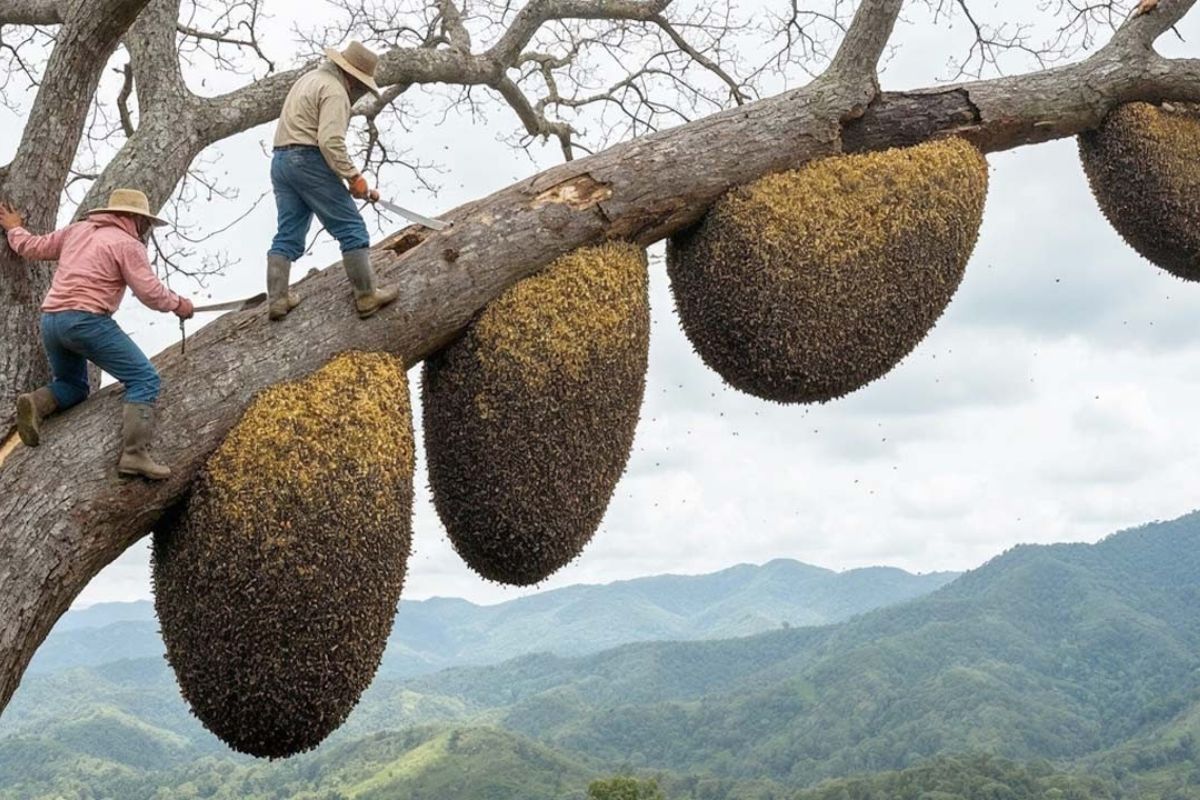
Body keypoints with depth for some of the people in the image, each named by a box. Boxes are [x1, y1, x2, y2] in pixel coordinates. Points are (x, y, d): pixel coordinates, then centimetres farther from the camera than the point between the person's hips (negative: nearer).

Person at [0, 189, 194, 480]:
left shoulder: (77, 230, 19)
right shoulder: (127, 244, -1)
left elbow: (32, 247, 28)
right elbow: (151, 293, -7)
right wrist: (179, 305, 11)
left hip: (50, 320, 8)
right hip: (87, 320, -8)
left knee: (73, 385, 27)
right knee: (144, 380, -6)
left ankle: (36, 404, -6)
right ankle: (134, 453, -24)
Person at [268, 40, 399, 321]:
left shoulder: (311, 79, 21)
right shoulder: (334, 91, -10)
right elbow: (330, 142, -21)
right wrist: (354, 177, -13)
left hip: (281, 160, 10)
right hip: (309, 161, -10)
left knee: (288, 235, 9)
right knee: (352, 229, -4)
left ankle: (278, 299, 3)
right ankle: (366, 297, -4)